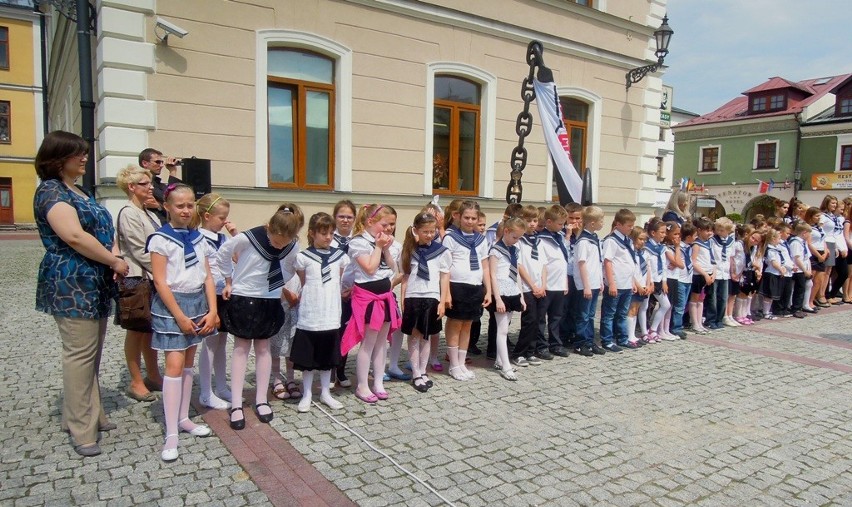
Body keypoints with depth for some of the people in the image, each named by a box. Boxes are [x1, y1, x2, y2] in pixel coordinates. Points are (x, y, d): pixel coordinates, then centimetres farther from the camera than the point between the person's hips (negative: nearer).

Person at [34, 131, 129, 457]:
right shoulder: (51, 191, -10)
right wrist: (114, 262, -14)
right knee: (80, 353, -5)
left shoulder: (79, 192, 18)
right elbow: (74, 236, -22)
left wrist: (114, 255, -3)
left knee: (92, 352, 14)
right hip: (71, 285, -9)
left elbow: (104, 229, 18)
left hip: (95, 284, 9)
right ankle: (81, 430, 4)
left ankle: (89, 414, 25)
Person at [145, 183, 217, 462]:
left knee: (188, 363, 13)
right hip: (172, 304, -6)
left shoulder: (198, 237, 7)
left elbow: (207, 276, 6)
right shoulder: (160, 239, -9)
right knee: (175, 366, -8)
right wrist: (180, 317, -14)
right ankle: (171, 434, -3)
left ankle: (183, 418, 26)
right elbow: (160, 283, -12)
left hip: (198, 302, 6)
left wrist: (212, 311, -3)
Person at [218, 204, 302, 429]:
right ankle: (236, 405, 10)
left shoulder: (293, 247, -13)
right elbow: (222, 255, -5)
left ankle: (261, 399, 21)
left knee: (263, 348, 11)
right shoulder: (246, 238, -23)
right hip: (243, 298, -2)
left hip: (270, 301, 3)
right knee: (241, 348, 4)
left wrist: (284, 289, -3)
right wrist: (230, 281, 2)